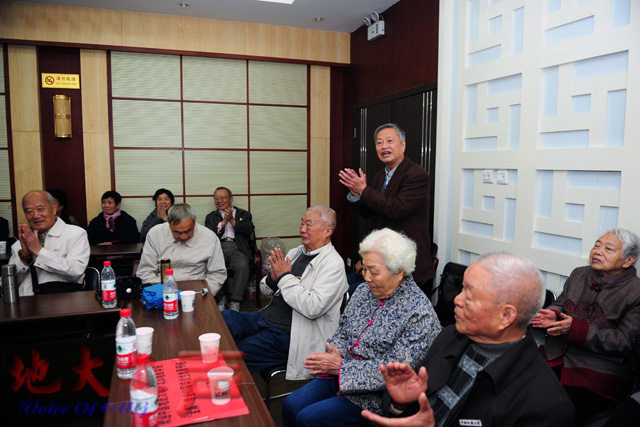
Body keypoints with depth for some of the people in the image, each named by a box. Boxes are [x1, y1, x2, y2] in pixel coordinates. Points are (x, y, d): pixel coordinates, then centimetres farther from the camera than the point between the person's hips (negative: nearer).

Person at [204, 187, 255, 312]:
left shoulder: (243, 214, 21)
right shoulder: (211, 217, 25)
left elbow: (249, 230, 2)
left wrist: (232, 220, -4)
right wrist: (224, 221, -1)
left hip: (237, 248, -1)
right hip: (218, 248, 1)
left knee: (242, 265, -35)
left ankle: (235, 302, -25)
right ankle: (220, 298, -16)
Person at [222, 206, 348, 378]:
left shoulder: (333, 264, -15)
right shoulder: (295, 252, 10)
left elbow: (313, 308, -26)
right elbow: (266, 289, 16)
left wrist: (285, 277, -19)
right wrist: (272, 278, -9)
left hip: (288, 333, -8)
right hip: (267, 317, 8)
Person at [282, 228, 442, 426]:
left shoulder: (419, 313, -20)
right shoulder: (363, 292, 3)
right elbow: (343, 332, 11)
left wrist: (341, 367, -25)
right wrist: (334, 355, -13)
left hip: (376, 395, -7)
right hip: (341, 376, 7)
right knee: (290, 406, -2)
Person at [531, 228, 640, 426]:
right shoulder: (579, 274, 12)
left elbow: (624, 342, -13)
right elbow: (559, 304, 17)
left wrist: (575, 330, -22)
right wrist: (552, 315, -8)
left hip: (599, 374, -5)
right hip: (556, 357, 5)